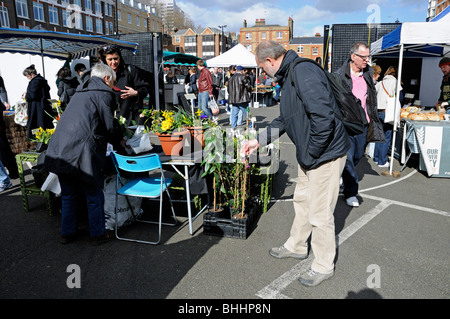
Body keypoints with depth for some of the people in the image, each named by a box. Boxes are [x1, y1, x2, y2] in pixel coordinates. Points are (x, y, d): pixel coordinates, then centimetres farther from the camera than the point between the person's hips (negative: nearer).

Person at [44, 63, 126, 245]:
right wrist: (120, 140, 15)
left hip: (60, 150, 8)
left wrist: (114, 137, 27)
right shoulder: (103, 94, -3)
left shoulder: (80, 93, 22)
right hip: (83, 153, -8)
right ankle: (98, 234, 18)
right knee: (94, 196, 7)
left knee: (69, 196, 19)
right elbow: (110, 126, -6)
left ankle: (67, 233, 30)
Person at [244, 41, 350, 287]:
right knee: (302, 201, 22)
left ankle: (324, 266, 23)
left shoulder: (304, 73, -23)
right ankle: (296, 246, 43)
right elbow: (284, 121, 20)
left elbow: (323, 119, -31)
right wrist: (258, 141, 17)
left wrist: (310, 155, -20)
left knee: (320, 213, 2)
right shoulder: (289, 77, 12)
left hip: (325, 154, -10)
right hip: (309, 155, 10)